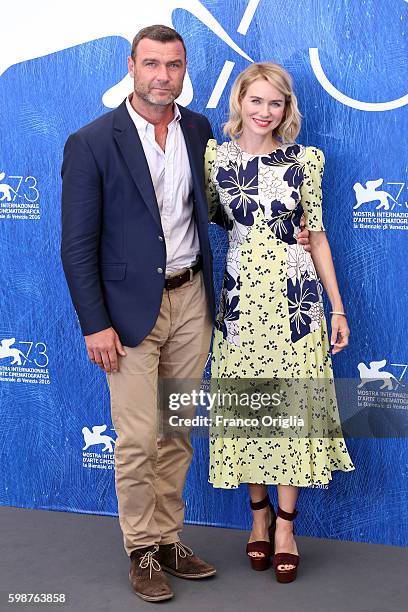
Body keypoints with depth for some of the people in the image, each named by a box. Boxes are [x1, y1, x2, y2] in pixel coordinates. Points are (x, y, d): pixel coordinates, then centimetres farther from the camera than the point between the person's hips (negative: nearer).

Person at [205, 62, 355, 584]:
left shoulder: (304, 161, 1)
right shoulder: (215, 157, 2)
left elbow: (316, 235, 4)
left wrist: (337, 307, 3)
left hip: (294, 296, -1)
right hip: (240, 297, 1)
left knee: (293, 404, 2)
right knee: (245, 406, 7)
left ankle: (286, 523, 16)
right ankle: (260, 513, 25)